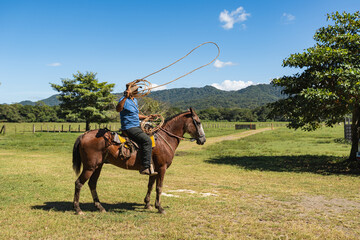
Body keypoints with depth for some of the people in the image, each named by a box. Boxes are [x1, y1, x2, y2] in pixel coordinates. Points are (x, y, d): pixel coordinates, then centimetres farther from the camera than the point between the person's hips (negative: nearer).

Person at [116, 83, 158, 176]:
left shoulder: (135, 100, 17)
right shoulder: (124, 100, -12)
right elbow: (118, 109, -35)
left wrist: (146, 117, 18)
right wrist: (125, 97, -43)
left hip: (137, 126, 10)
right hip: (129, 128, -10)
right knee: (147, 140, -26)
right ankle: (145, 167, -25)